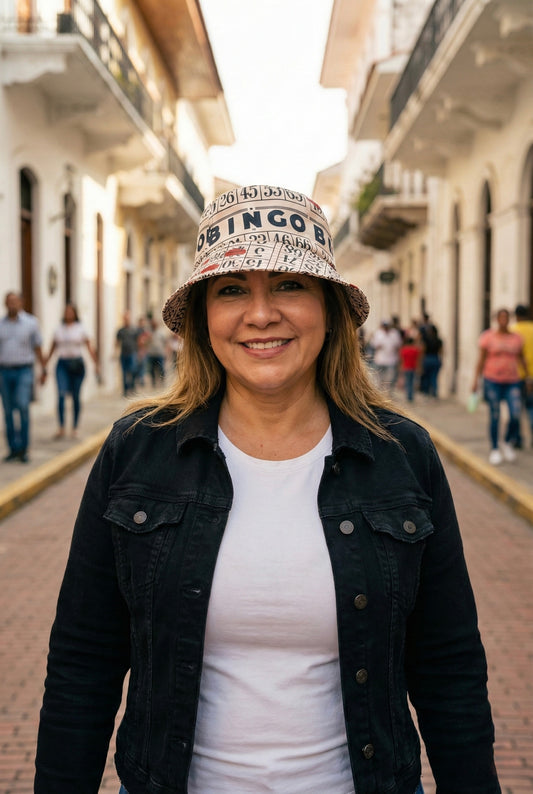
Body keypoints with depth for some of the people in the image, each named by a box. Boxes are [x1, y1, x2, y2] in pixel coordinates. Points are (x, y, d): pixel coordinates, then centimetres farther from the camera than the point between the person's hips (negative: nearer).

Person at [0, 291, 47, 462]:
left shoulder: (31, 322, 2)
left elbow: (38, 348, 8)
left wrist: (43, 370, 6)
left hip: (24, 371, -3)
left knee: (23, 406, -17)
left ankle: (23, 449, -9)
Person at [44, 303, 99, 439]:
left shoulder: (80, 329, 4)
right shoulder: (59, 329, 9)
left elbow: (90, 347, 4)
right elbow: (53, 347, 17)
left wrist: (96, 364, -2)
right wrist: (46, 361, 12)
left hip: (77, 364, -1)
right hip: (62, 364, 1)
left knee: (76, 396, 3)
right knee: (61, 394, -13)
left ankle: (75, 428, 13)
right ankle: (61, 428, -13)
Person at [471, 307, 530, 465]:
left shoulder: (516, 338, 8)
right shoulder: (488, 337, 0)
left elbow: (521, 358, 17)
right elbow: (481, 359, 1)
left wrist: (528, 374, 13)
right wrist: (476, 380, -3)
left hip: (512, 381, 2)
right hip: (492, 381, -2)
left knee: (515, 415, -11)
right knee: (494, 416, 0)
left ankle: (508, 444, 13)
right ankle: (495, 450, 12)